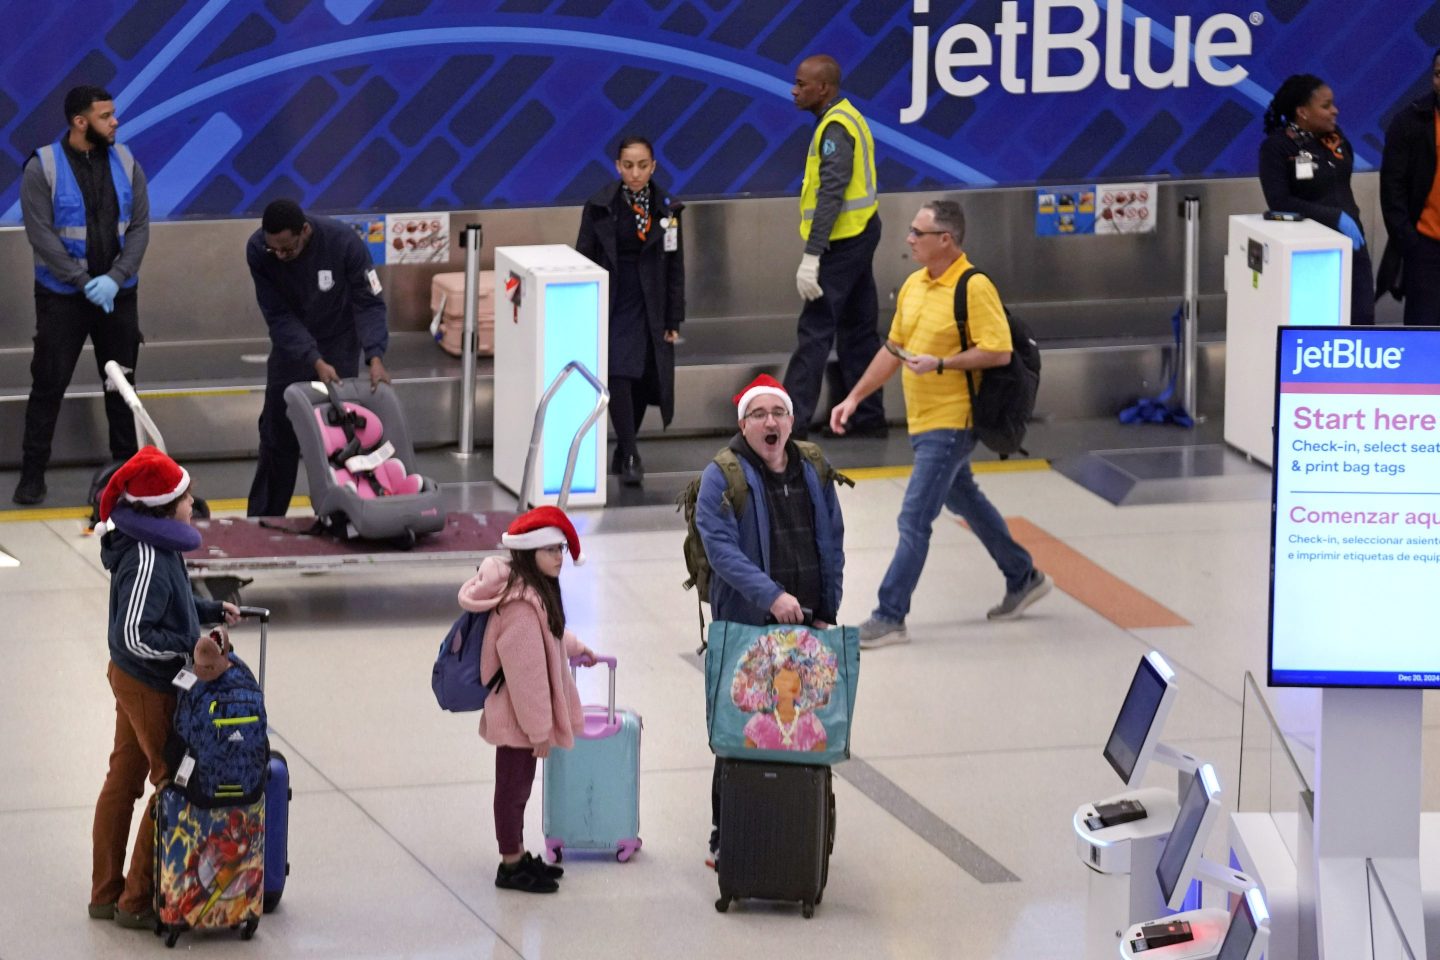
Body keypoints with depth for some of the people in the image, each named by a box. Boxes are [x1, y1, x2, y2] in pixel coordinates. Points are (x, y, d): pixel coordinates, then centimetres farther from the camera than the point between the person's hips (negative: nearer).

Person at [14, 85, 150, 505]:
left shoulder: (125, 163, 1)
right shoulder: (43, 168, -10)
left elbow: (139, 228, 0)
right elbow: (41, 234, -14)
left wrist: (115, 278, -14)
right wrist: (85, 283, -17)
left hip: (118, 294, 3)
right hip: (61, 297, -3)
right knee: (48, 384, -1)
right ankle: (32, 474, 5)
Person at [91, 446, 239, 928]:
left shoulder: (157, 545, 1)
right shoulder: (147, 561, -29)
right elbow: (136, 634, -30)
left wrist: (212, 611, 11)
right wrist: (189, 646, -25)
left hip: (129, 679, 10)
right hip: (150, 687, -10)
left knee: (123, 778, 17)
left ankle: (106, 893, 29)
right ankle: (137, 901, 11)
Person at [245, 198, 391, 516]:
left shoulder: (344, 242, -29)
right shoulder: (257, 250, -24)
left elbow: (369, 304, -22)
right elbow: (278, 316, -21)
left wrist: (375, 357, -37)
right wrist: (315, 361, -31)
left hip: (339, 346, -2)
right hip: (290, 345, 2)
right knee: (277, 434, 4)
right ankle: (262, 520, 15)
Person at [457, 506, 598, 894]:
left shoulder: (537, 590, 5)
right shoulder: (521, 603, -28)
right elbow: (526, 669, -27)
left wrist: (575, 648, 45)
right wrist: (539, 728, -22)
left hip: (514, 713, 10)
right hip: (517, 716, -10)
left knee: (518, 785, 21)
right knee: (513, 786, 4)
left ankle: (518, 857, 34)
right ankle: (511, 866, 16)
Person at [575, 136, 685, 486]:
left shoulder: (666, 208, 2)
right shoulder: (599, 207, -5)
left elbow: (675, 267, 6)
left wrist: (674, 321, 4)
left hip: (649, 310, 3)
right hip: (611, 305, -3)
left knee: (644, 380, 3)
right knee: (619, 375, -17)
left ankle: (624, 450, 22)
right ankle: (630, 457, -14)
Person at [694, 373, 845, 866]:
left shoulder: (814, 471, 9)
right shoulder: (722, 478, -7)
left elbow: (832, 544, 14)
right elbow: (721, 548, -17)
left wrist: (827, 611, 8)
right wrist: (772, 596, -26)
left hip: (804, 624, 4)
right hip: (746, 625, -4)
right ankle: (726, 837, 8)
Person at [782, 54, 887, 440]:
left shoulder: (835, 128, -17)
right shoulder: (847, 118, 14)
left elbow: (831, 194, -23)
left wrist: (811, 256, -26)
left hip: (843, 243, -10)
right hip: (860, 234, 10)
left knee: (814, 331, -9)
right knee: (857, 330, 13)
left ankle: (793, 422, -9)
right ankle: (869, 417, 18)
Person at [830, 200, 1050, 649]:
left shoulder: (974, 287, -18)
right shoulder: (914, 285, 7)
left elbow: (998, 352, -21)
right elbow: (894, 348, 16)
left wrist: (941, 364, -25)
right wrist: (855, 397, 13)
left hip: (950, 423, -9)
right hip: (922, 422, 9)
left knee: (914, 519, -9)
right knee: (965, 501, 22)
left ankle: (890, 617, -4)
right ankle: (1023, 578, 38)